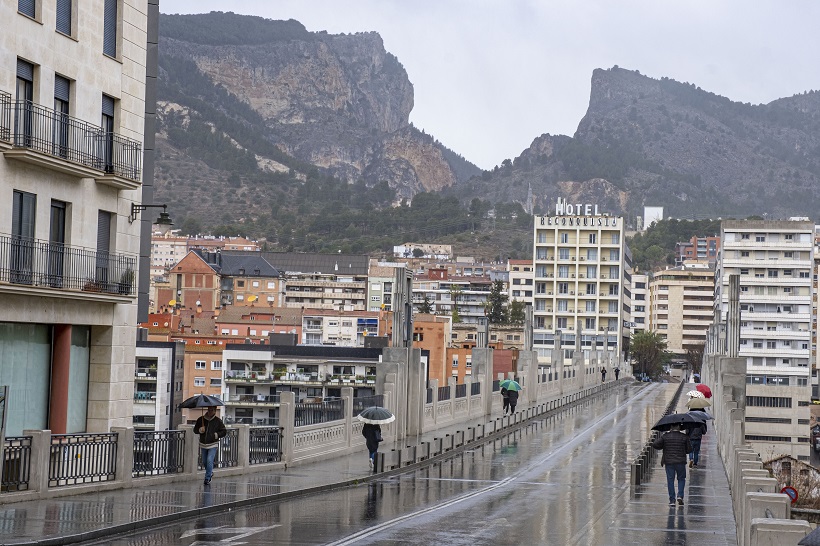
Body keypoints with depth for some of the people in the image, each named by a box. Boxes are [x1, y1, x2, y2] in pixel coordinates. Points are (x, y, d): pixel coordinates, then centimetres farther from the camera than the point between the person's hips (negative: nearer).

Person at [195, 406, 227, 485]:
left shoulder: (218, 421, -4)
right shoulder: (201, 419, 1)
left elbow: (224, 431, 1)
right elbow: (195, 429, 8)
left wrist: (216, 435, -13)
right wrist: (200, 430, -13)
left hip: (213, 445, -4)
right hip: (203, 444, 4)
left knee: (209, 461, -15)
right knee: (204, 462, 14)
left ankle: (207, 478, -6)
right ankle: (210, 473, 40)